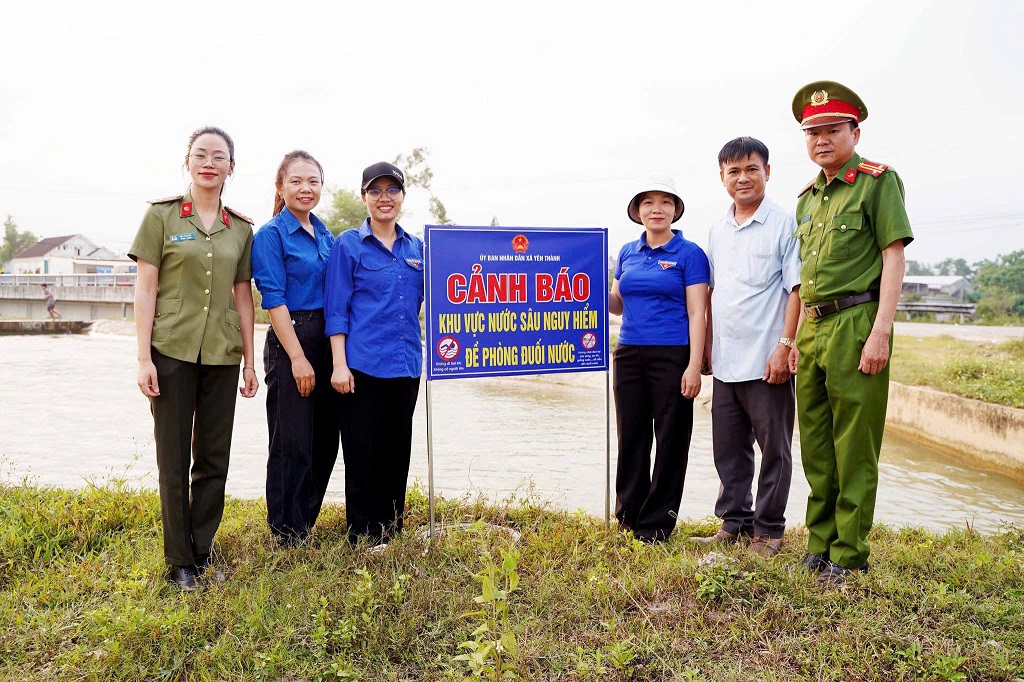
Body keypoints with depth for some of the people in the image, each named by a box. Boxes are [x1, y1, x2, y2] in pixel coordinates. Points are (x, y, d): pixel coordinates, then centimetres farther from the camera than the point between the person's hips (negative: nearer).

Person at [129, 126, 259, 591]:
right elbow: (145, 288, -4)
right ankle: (180, 561, 18)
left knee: (214, 457, 9)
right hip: (171, 349, -3)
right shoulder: (161, 215, -1)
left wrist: (249, 360, 7)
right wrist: (143, 357, -10)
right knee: (174, 458, 4)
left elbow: (243, 295, 10)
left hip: (222, 354, 3)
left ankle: (202, 552, 24)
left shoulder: (241, 228, 8)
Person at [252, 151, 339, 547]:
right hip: (290, 341, -7)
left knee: (325, 441, 11)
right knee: (293, 444, 1)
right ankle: (286, 536, 17)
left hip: (327, 342, 7)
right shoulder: (271, 235, -7)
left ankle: (305, 525, 28)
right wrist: (298, 357, -18)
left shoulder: (325, 235, 14)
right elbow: (274, 299, -13)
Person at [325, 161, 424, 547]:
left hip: (406, 365, 5)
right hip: (362, 365, -4)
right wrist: (339, 363, -12)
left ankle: (392, 530, 27)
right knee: (362, 451, 2)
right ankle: (363, 535, 16)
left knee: (397, 449, 13)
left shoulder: (417, 248, 13)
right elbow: (336, 309, -4)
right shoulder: (348, 245, 0)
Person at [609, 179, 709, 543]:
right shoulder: (628, 253, 13)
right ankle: (628, 515, 23)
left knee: (670, 440, 3)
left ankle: (656, 523, 14)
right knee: (631, 436, 10)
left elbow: (697, 313, -7)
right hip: (629, 354, 5)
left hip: (672, 356, -4)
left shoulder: (689, 253, -2)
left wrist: (694, 366, -14)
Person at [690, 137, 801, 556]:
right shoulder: (717, 231, 13)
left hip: (766, 361, -6)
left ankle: (768, 530, 19)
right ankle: (734, 522, 27)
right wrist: (706, 348, 13)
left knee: (774, 447, 6)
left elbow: (796, 289, -9)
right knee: (728, 448, 13)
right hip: (725, 361, 6)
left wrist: (784, 346, -16)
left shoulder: (785, 224, -5)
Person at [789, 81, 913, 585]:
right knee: (815, 442, 12)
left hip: (856, 323, -7)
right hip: (814, 327, 7)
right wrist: (798, 337, 14)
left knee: (854, 446, -1)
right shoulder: (807, 196, 18)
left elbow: (894, 256, -9)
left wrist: (880, 332, -17)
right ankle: (820, 543, 24)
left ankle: (850, 555, 10)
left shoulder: (878, 180, -2)